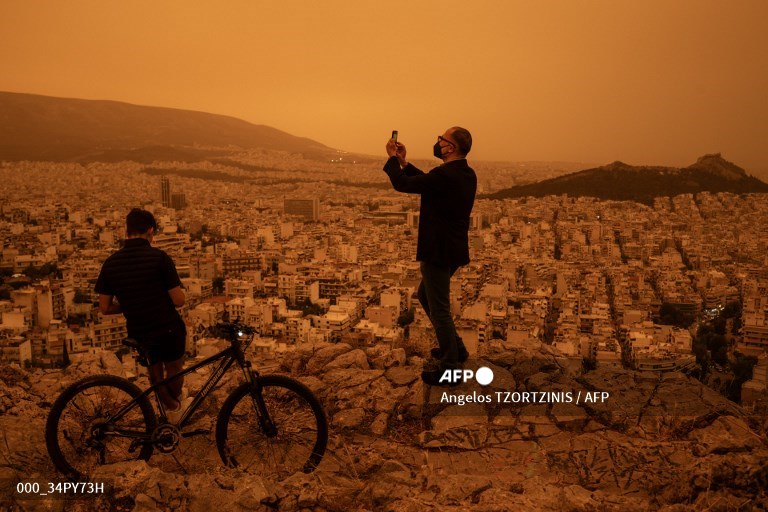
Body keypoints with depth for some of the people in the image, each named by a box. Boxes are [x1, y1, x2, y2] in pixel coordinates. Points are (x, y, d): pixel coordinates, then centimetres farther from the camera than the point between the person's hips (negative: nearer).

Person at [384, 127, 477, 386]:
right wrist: (404, 162, 13)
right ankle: (455, 348, 34)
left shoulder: (444, 175, -25)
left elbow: (401, 184, -16)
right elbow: (428, 182, 17)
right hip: (453, 249, 10)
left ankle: (450, 369, 15)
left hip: (439, 252, -10)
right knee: (426, 296, 25)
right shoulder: (467, 174, 5)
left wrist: (393, 158, 0)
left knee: (439, 309, 3)